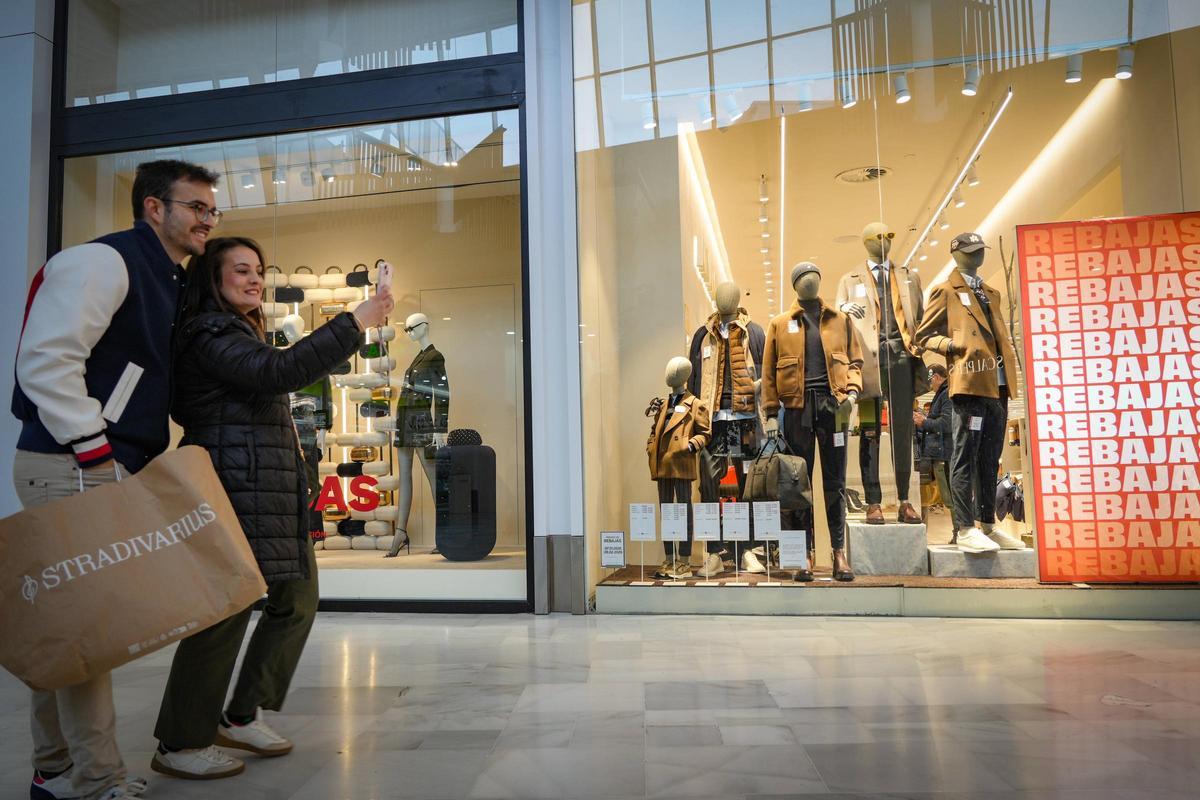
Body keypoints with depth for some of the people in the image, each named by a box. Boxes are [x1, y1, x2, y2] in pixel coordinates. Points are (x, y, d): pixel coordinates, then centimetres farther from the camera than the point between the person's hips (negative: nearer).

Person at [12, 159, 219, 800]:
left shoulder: (171, 283, 19)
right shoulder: (102, 261, -10)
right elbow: (46, 359, -19)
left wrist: (146, 459, 17)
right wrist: (95, 452, -20)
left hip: (108, 468, 10)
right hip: (69, 467, -10)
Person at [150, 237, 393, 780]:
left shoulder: (237, 333, 25)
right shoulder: (210, 332, -8)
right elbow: (280, 372, -25)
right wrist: (353, 323, -25)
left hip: (268, 489, 11)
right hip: (233, 487, -11)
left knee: (296, 598, 11)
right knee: (228, 608, -6)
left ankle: (241, 717, 23)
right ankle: (179, 747, 9)